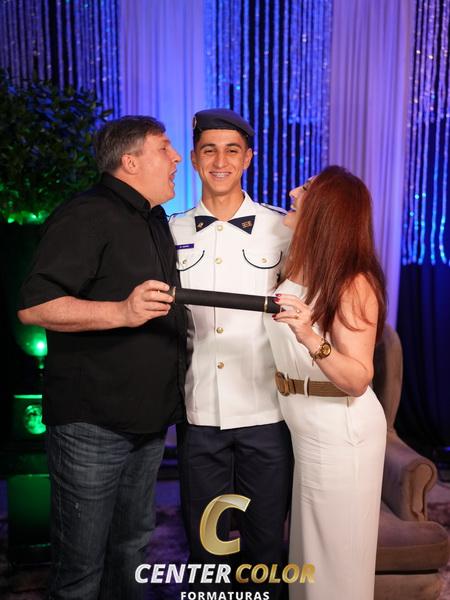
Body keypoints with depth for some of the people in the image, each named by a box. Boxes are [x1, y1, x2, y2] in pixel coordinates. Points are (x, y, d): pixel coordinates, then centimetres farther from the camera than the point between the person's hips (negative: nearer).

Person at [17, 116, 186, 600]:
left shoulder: (154, 220, 14)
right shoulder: (86, 216, -13)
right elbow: (33, 306, -22)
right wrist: (122, 312, -32)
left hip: (149, 419, 8)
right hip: (92, 426, -8)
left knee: (132, 547, 23)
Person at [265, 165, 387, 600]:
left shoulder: (353, 282, -22)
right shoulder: (293, 267, -1)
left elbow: (358, 380, -27)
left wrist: (312, 340, -40)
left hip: (341, 433, -7)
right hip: (303, 429, 8)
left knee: (337, 554, 13)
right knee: (308, 546, 26)